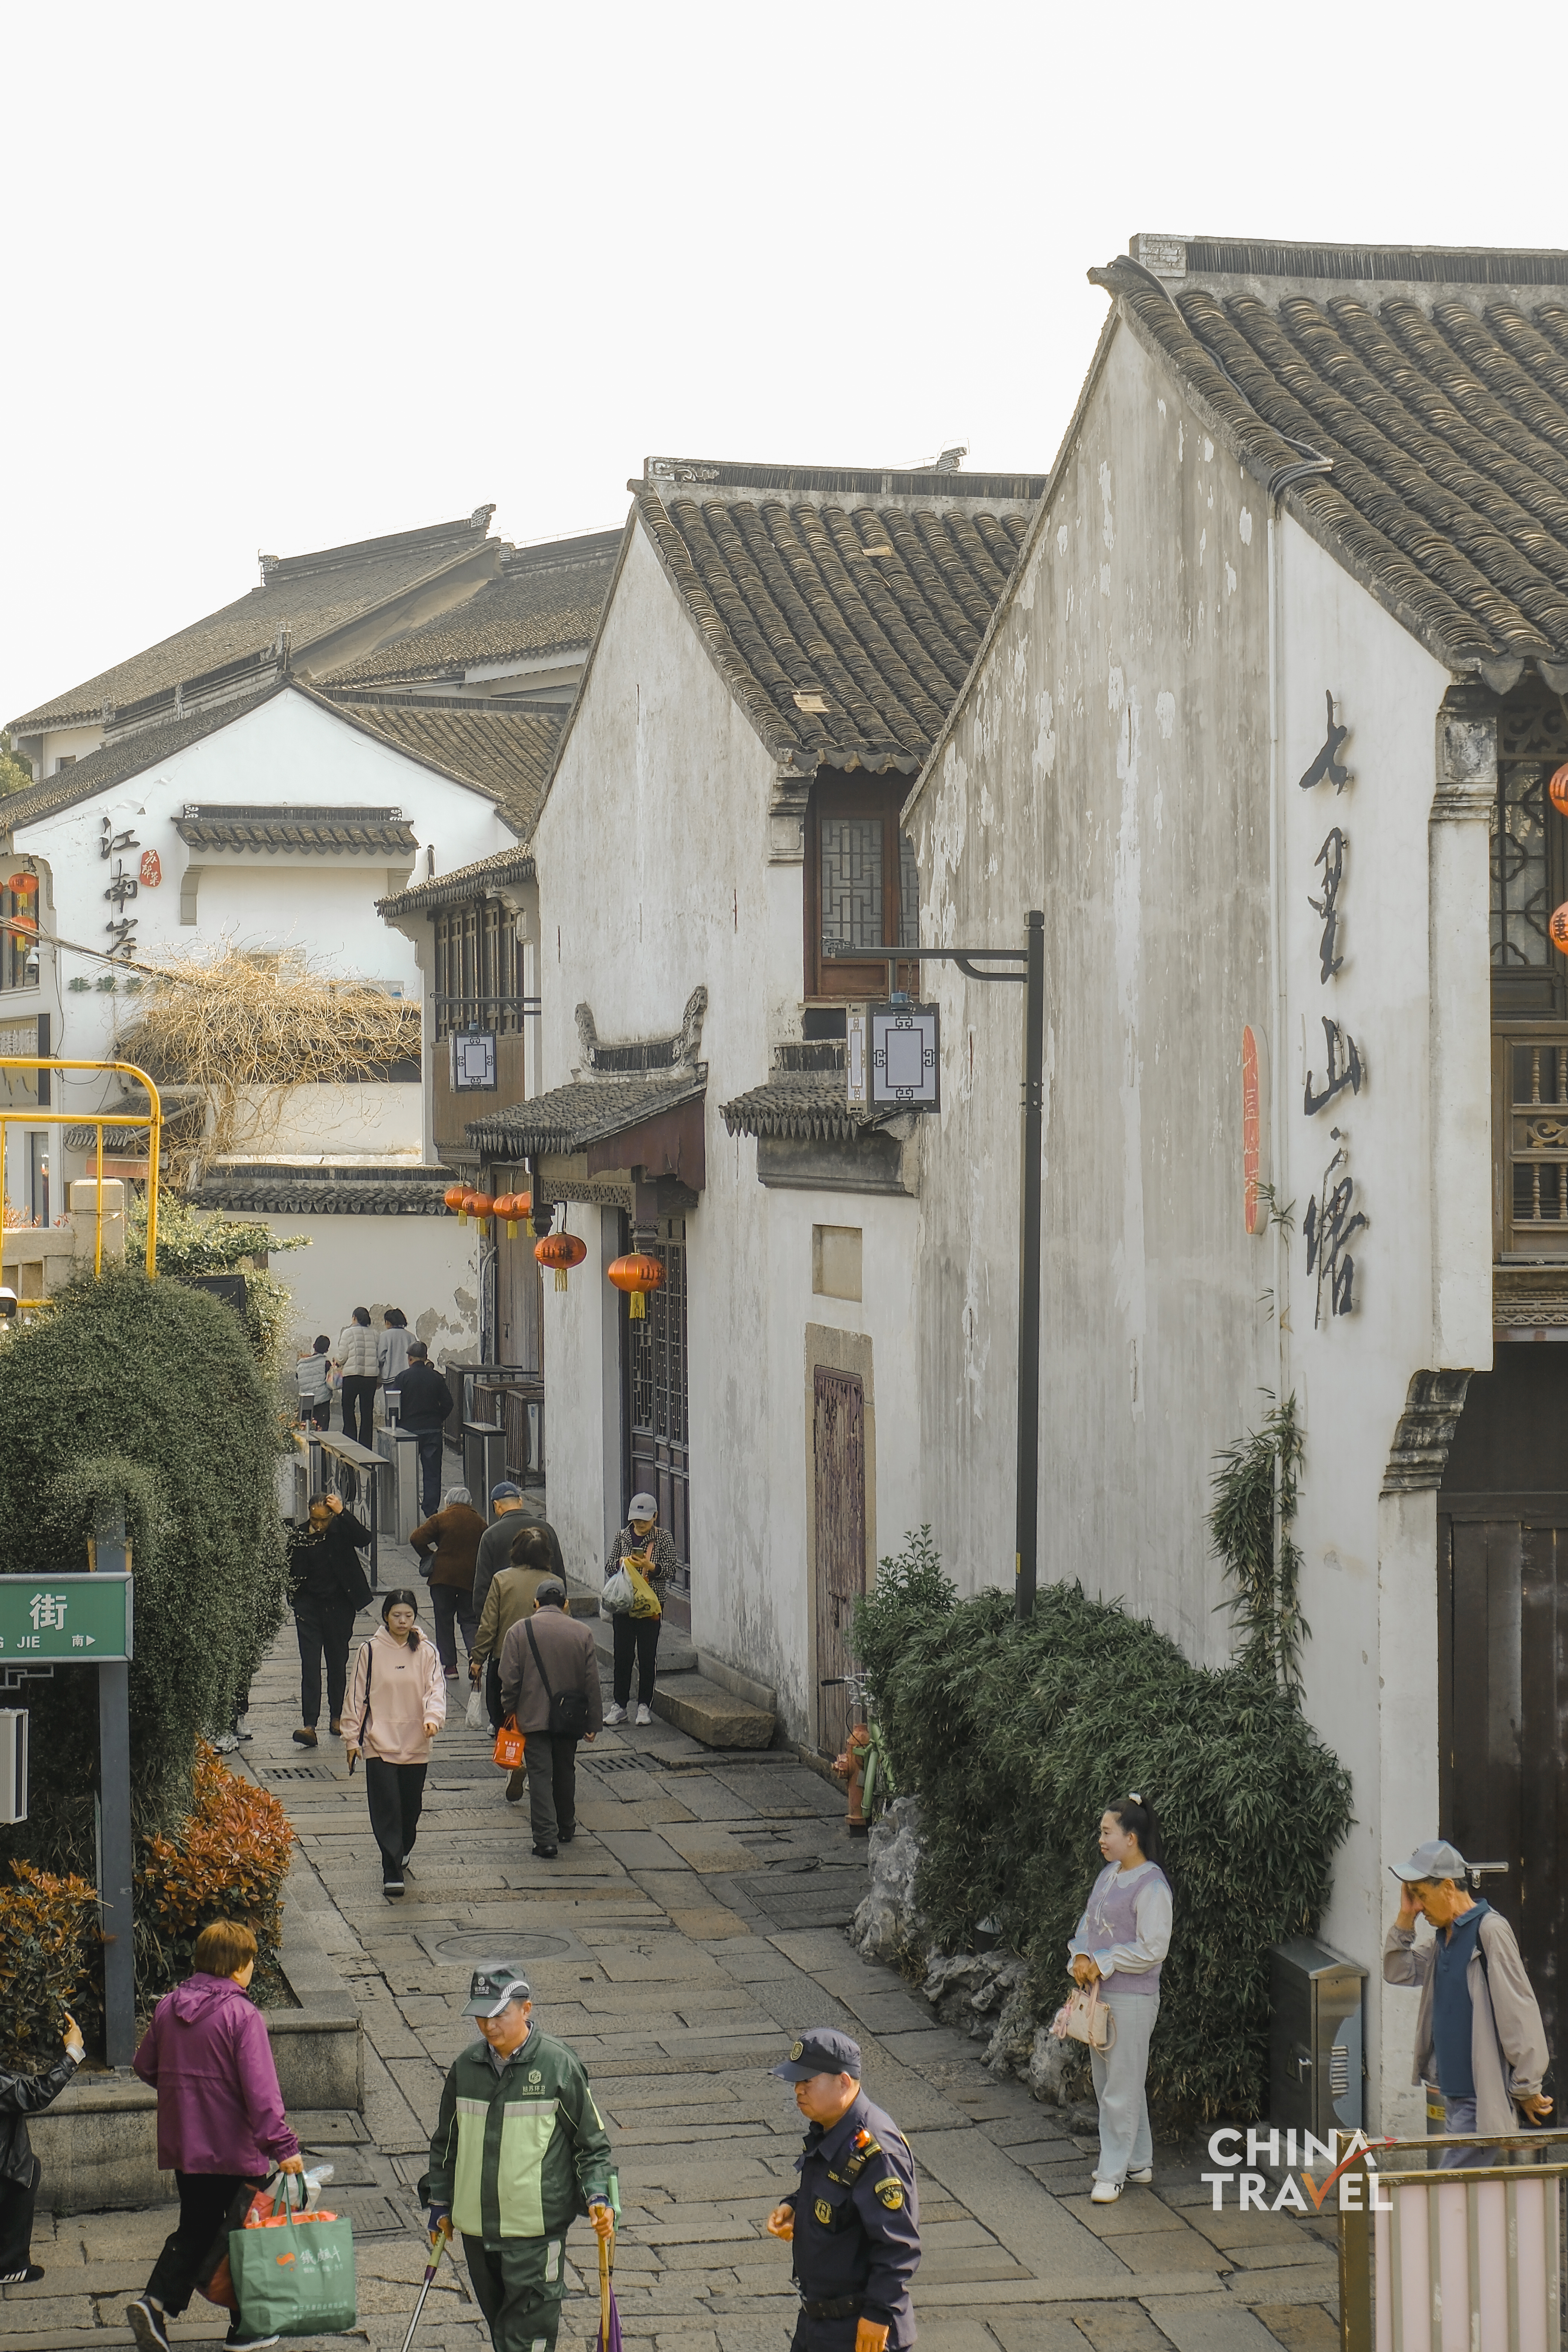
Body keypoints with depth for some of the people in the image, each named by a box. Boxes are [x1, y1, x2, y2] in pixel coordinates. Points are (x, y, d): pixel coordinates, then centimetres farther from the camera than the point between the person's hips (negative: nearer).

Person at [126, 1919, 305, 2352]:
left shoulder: (168, 2008, 2)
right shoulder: (242, 2016, -17)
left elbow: (145, 2066, 14)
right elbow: (260, 2089, -24)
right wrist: (282, 2145, -23)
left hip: (182, 2148, 6)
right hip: (235, 2147, -6)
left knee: (196, 2229, 17)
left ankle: (156, 2301, -2)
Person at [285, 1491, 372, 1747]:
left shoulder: (342, 1529, -6)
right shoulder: (298, 1536, -3)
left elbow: (365, 1538, -25)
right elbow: (290, 1571, 8)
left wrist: (342, 1513, -28)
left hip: (340, 1607, 0)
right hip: (309, 1608, 0)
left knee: (338, 1663, 12)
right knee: (310, 1665, -8)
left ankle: (336, 1717, 28)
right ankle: (309, 1726, -14)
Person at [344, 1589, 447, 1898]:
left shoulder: (427, 1651, 2)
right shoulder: (370, 1651, -2)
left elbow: (436, 1688, -5)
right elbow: (357, 1695, 3)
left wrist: (433, 1717, -25)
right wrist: (352, 1738, 3)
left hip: (416, 1744, 2)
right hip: (379, 1742, -2)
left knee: (411, 1806, 14)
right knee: (386, 1808, -10)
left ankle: (403, 1852, 41)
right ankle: (392, 1874, -12)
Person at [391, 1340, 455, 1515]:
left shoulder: (403, 1377, -6)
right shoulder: (435, 1377, 0)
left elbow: (396, 1405, -6)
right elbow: (448, 1404, 1)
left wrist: (398, 1426, 8)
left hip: (409, 1429, -2)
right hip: (433, 1431, 2)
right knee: (432, 1472, 4)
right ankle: (431, 1510, 0)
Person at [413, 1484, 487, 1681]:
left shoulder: (441, 1519, -5)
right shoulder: (479, 1522, 5)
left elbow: (417, 1539, -12)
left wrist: (428, 1556, 3)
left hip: (444, 1576, -3)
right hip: (471, 1578, 3)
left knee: (444, 1620, 8)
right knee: (469, 1618, 11)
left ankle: (449, 1665, 6)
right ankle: (474, 1650, -17)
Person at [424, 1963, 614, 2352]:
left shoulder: (559, 2065, -8)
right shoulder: (466, 2067, 5)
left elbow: (592, 2141, 0)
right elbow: (446, 2141, 18)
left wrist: (597, 2197, -13)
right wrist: (440, 2204, 17)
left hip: (536, 2232, -5)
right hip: (476, 2228, 5)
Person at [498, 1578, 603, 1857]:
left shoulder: (520, 1631, -6)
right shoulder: (583, 1633, -1)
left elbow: (510, 1680, -8)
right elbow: (593, 1683, 0)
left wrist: (509, 1713, 5)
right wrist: (594, 1722, 6)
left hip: (533, 1717, -2)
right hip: (569, 1717, 2)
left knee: (540, 1776, -2)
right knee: (565, 1772, 19)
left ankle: (546, 1838, -12)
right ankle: (566, 1829, 33)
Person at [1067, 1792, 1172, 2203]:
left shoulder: (1151, 1886, -17)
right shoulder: (1109, 1874, 10)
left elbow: (1153, 1949, -19)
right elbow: (1088, 1923, 18)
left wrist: (1103, 1965, -16)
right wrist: (1081, 1959, -1)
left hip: (1132, 1997, -9)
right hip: (1099, 1992, 9)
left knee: (1122, 2087, -2)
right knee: (1107, 2081, 16)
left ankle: (1113, 2173, 4)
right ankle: (1138, 2162, 28)